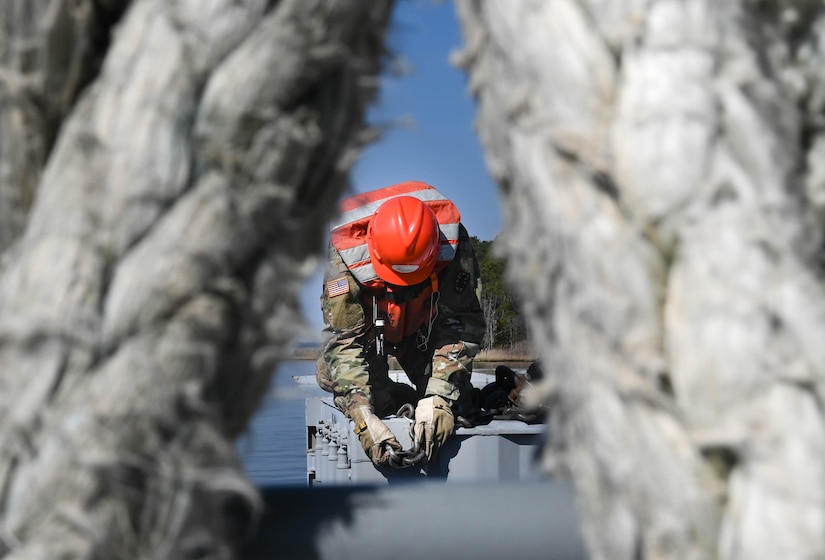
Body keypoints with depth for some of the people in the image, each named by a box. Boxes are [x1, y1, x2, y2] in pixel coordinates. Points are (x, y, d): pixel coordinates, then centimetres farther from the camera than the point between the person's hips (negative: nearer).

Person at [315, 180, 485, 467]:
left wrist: (439, 400, -46)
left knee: (454, 394, -16)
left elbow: (462, 323, -36)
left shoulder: (452, 239, -37)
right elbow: (343, 339, -37)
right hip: (368, 324, 0)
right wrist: (364, 418, -49)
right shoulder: (346, 253, -39)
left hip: (425, 324, 0)